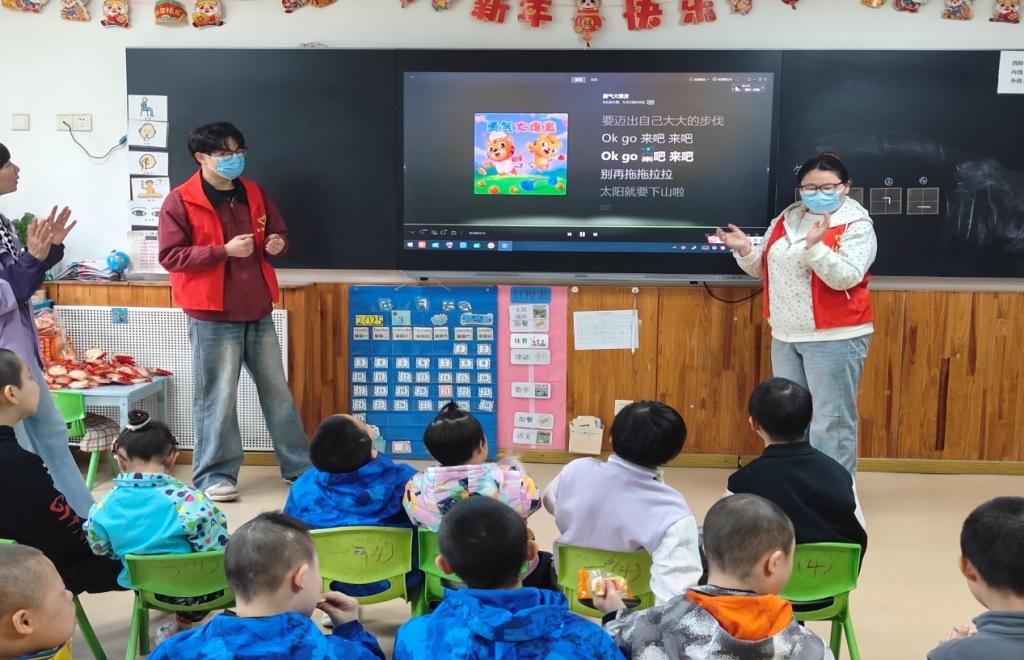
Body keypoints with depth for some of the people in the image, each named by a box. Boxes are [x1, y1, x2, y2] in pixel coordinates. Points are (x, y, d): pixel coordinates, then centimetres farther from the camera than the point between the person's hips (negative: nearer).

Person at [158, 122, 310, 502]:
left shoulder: (254, 194, 11)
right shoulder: (180, 201, -7)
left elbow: (275, 232, 23)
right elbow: (170, 256, -12)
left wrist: (277, 244, -2)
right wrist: (224, 250, -20)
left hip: (258, 311, 6)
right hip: (213, 316, -6)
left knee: (278, 391, 13)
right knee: (217, 397, 0)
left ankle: (299, 466, 24)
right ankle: (214, 474, 14)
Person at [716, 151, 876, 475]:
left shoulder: (856, 225, -9)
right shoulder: (786, 219, 10)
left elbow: (846, 278, -21)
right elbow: (761, 268, 14)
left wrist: (814, 246, -32)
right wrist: (745, 250, -6)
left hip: (834, 338, -7)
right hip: (785, 336, 7)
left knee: (831, 422, -2)